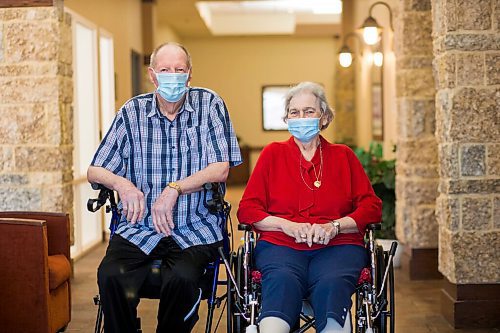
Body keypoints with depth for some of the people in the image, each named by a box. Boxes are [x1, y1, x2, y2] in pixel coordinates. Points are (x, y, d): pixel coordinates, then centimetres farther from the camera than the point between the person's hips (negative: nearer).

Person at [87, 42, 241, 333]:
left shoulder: (209, 104, 3)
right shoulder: (132, 112, 7)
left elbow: (221, 169, -5)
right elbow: (95, 170, 7)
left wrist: (174, 189, -19)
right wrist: (122, 184, -16)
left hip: (195, 229, -2)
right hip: (138, 228, 2)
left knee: (182, 278, -31)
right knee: (111, 276, -26)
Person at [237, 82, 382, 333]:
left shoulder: (343, 156, 21)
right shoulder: (273, 154, 19)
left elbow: (371, 207, 11)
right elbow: (247, 209, 11)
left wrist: (334, 226, -7)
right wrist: (287, 225, -6)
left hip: (337, 246, 1)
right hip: (281, 245, 0)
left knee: (332, 283, -36)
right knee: (283, 281, -36)